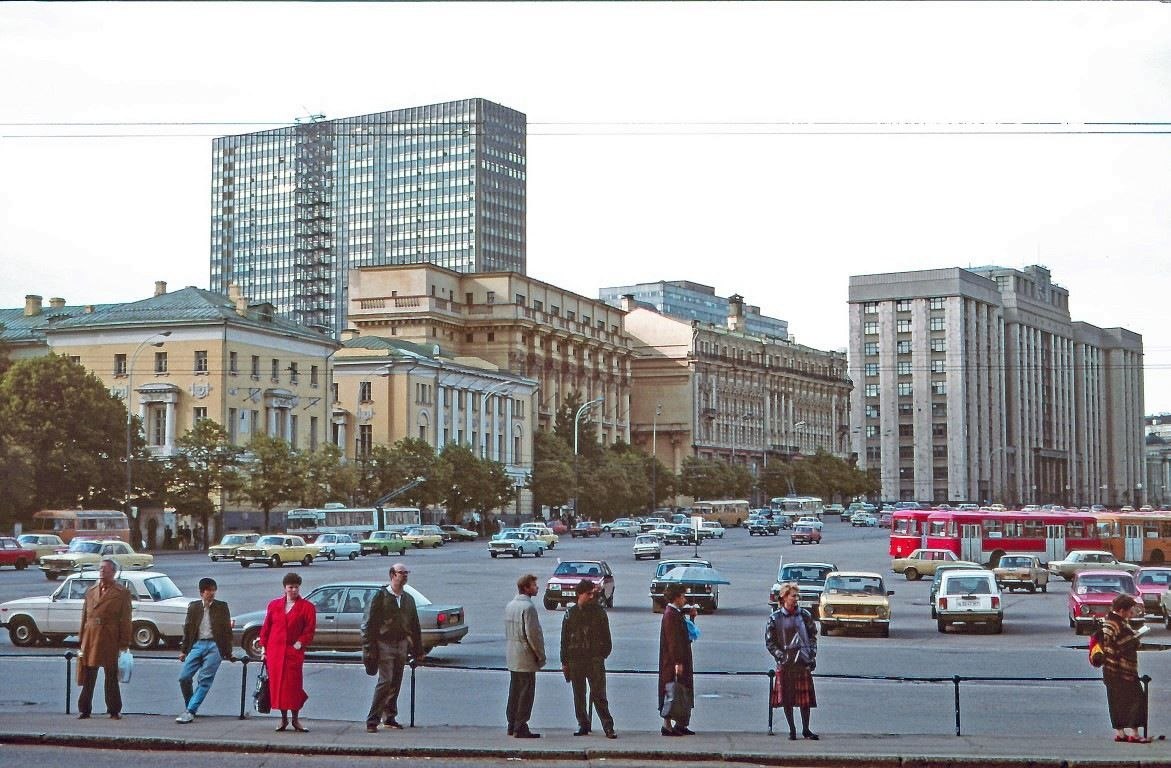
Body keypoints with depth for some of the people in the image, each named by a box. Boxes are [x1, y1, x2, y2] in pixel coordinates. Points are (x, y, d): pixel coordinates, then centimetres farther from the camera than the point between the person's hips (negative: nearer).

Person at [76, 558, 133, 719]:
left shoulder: (122, 593, 1)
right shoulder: (90, 591, 14)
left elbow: (125, 620, -2)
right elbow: (84, 617, 14)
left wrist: (124, 644, -7)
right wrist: (82, 641, 8)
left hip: (110, 640, -3)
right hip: (90, 638, 4)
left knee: (111, 677, 4)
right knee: (88, 677, 6)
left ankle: (114, 711, 13)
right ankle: (84, 710, 12)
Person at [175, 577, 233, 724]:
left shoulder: (221, 607, 5)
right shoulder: (194, 607, 11)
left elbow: (227, 629, 5)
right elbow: (187, 629, 14)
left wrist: (228, 653, 1)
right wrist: (183, 650, 10)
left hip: (214, 646, -3)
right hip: (197, 645, 3)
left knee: (205, 680, -9)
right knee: (184, 677, -5)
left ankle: (190, 711, -7)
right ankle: (189, 708, 13)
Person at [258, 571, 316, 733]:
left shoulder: (307, 607, 2)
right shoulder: (274, 605, 11)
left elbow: (310, 629, -1)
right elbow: (266, 627, 14)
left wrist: (300, 643, -11)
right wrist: (263, 646, 8)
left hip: (294, 651, -3)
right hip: (275, 651, 3)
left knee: (294, 684, -6)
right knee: (277, 683, 3)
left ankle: (295, 719, 4)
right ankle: (283, 718, 14)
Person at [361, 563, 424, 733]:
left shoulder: (408, 599, 14)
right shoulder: (381, 596, -4)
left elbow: (415, 626, 19)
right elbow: (368, 623, -7)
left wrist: (418, 650, 16)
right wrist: (369, 649, -13)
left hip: (402, 645, 6)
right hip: (384, 644, -6)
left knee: (396, 683, 8)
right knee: (386, 681, -13)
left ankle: (390, 717, 18)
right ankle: (372, 720, -9)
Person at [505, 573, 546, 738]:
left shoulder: (510, 606, 11)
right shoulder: (528, 607, -17)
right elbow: (533, 634, -18)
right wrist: (541, 656, -10)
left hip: (512, 657, 9)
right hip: (526, 658, -9)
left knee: (515, 690, 14)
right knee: (526, 692, -3)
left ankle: (512, 725, 19)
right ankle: (520, 728, -2)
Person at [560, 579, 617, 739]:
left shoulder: (598, 612, 4)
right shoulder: (571, 613, 5)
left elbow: (605, 636, 9)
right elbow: (564, 638, 8)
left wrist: (603, 653, -2)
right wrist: (564, 662, 4)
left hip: (595, 659, -2)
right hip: (575, 659, 2)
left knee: (599, 695, -7)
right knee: (579, 696, 7)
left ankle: (608, 727, -6)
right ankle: (583, 725, 17)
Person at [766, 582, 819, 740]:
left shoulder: (804, 615, 6)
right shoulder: (775, 618, -1)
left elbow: (813, 636, 13)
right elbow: (769, 641, 1)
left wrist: (812, 655, 4)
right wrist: (780, 656, -9)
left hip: (804, 662, 2)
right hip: (785, 663, -1)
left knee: (806, 698, 2)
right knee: (787, 698, 3)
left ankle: (806, 729, 14)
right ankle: (792, 730, 14)